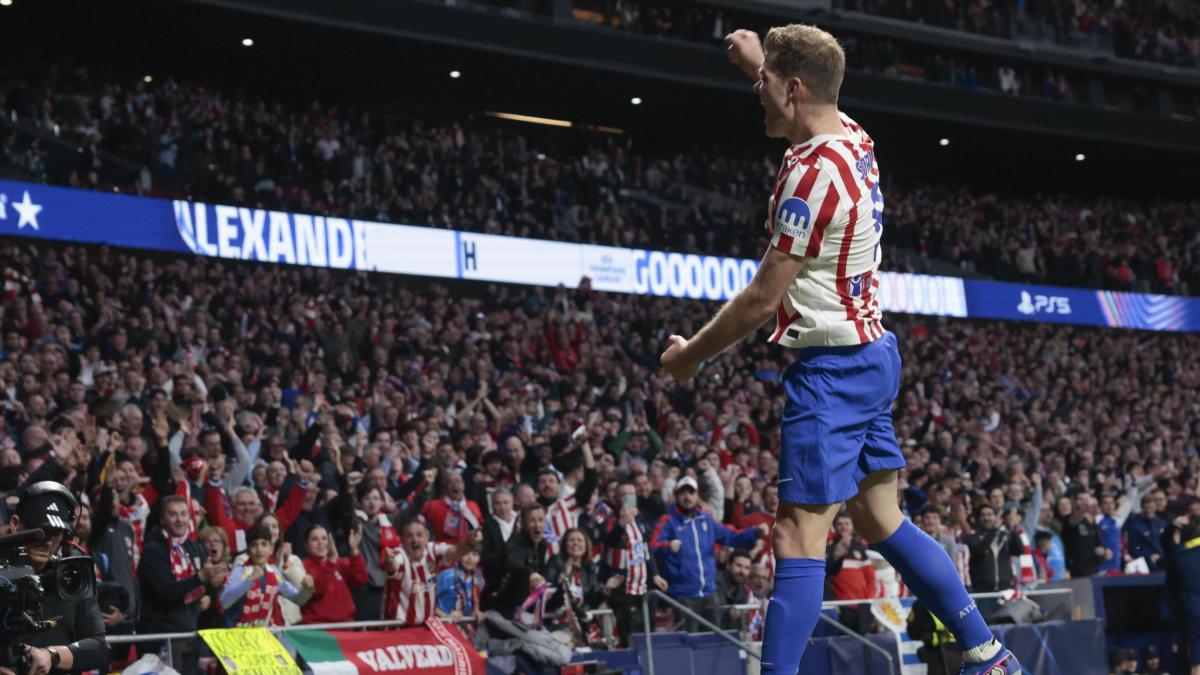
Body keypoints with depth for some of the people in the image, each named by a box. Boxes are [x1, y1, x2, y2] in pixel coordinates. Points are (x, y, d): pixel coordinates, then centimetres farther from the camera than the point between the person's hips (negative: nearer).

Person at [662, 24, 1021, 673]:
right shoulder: (854, 138, 5)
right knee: (884, 522, 15)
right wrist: (760, 63, 31)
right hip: (872, 353, 10)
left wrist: (689, 354, -6)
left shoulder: (813, 175, -21)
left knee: (798, 537, -12)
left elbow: (762, 300, -18)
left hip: (831, 368, -10)